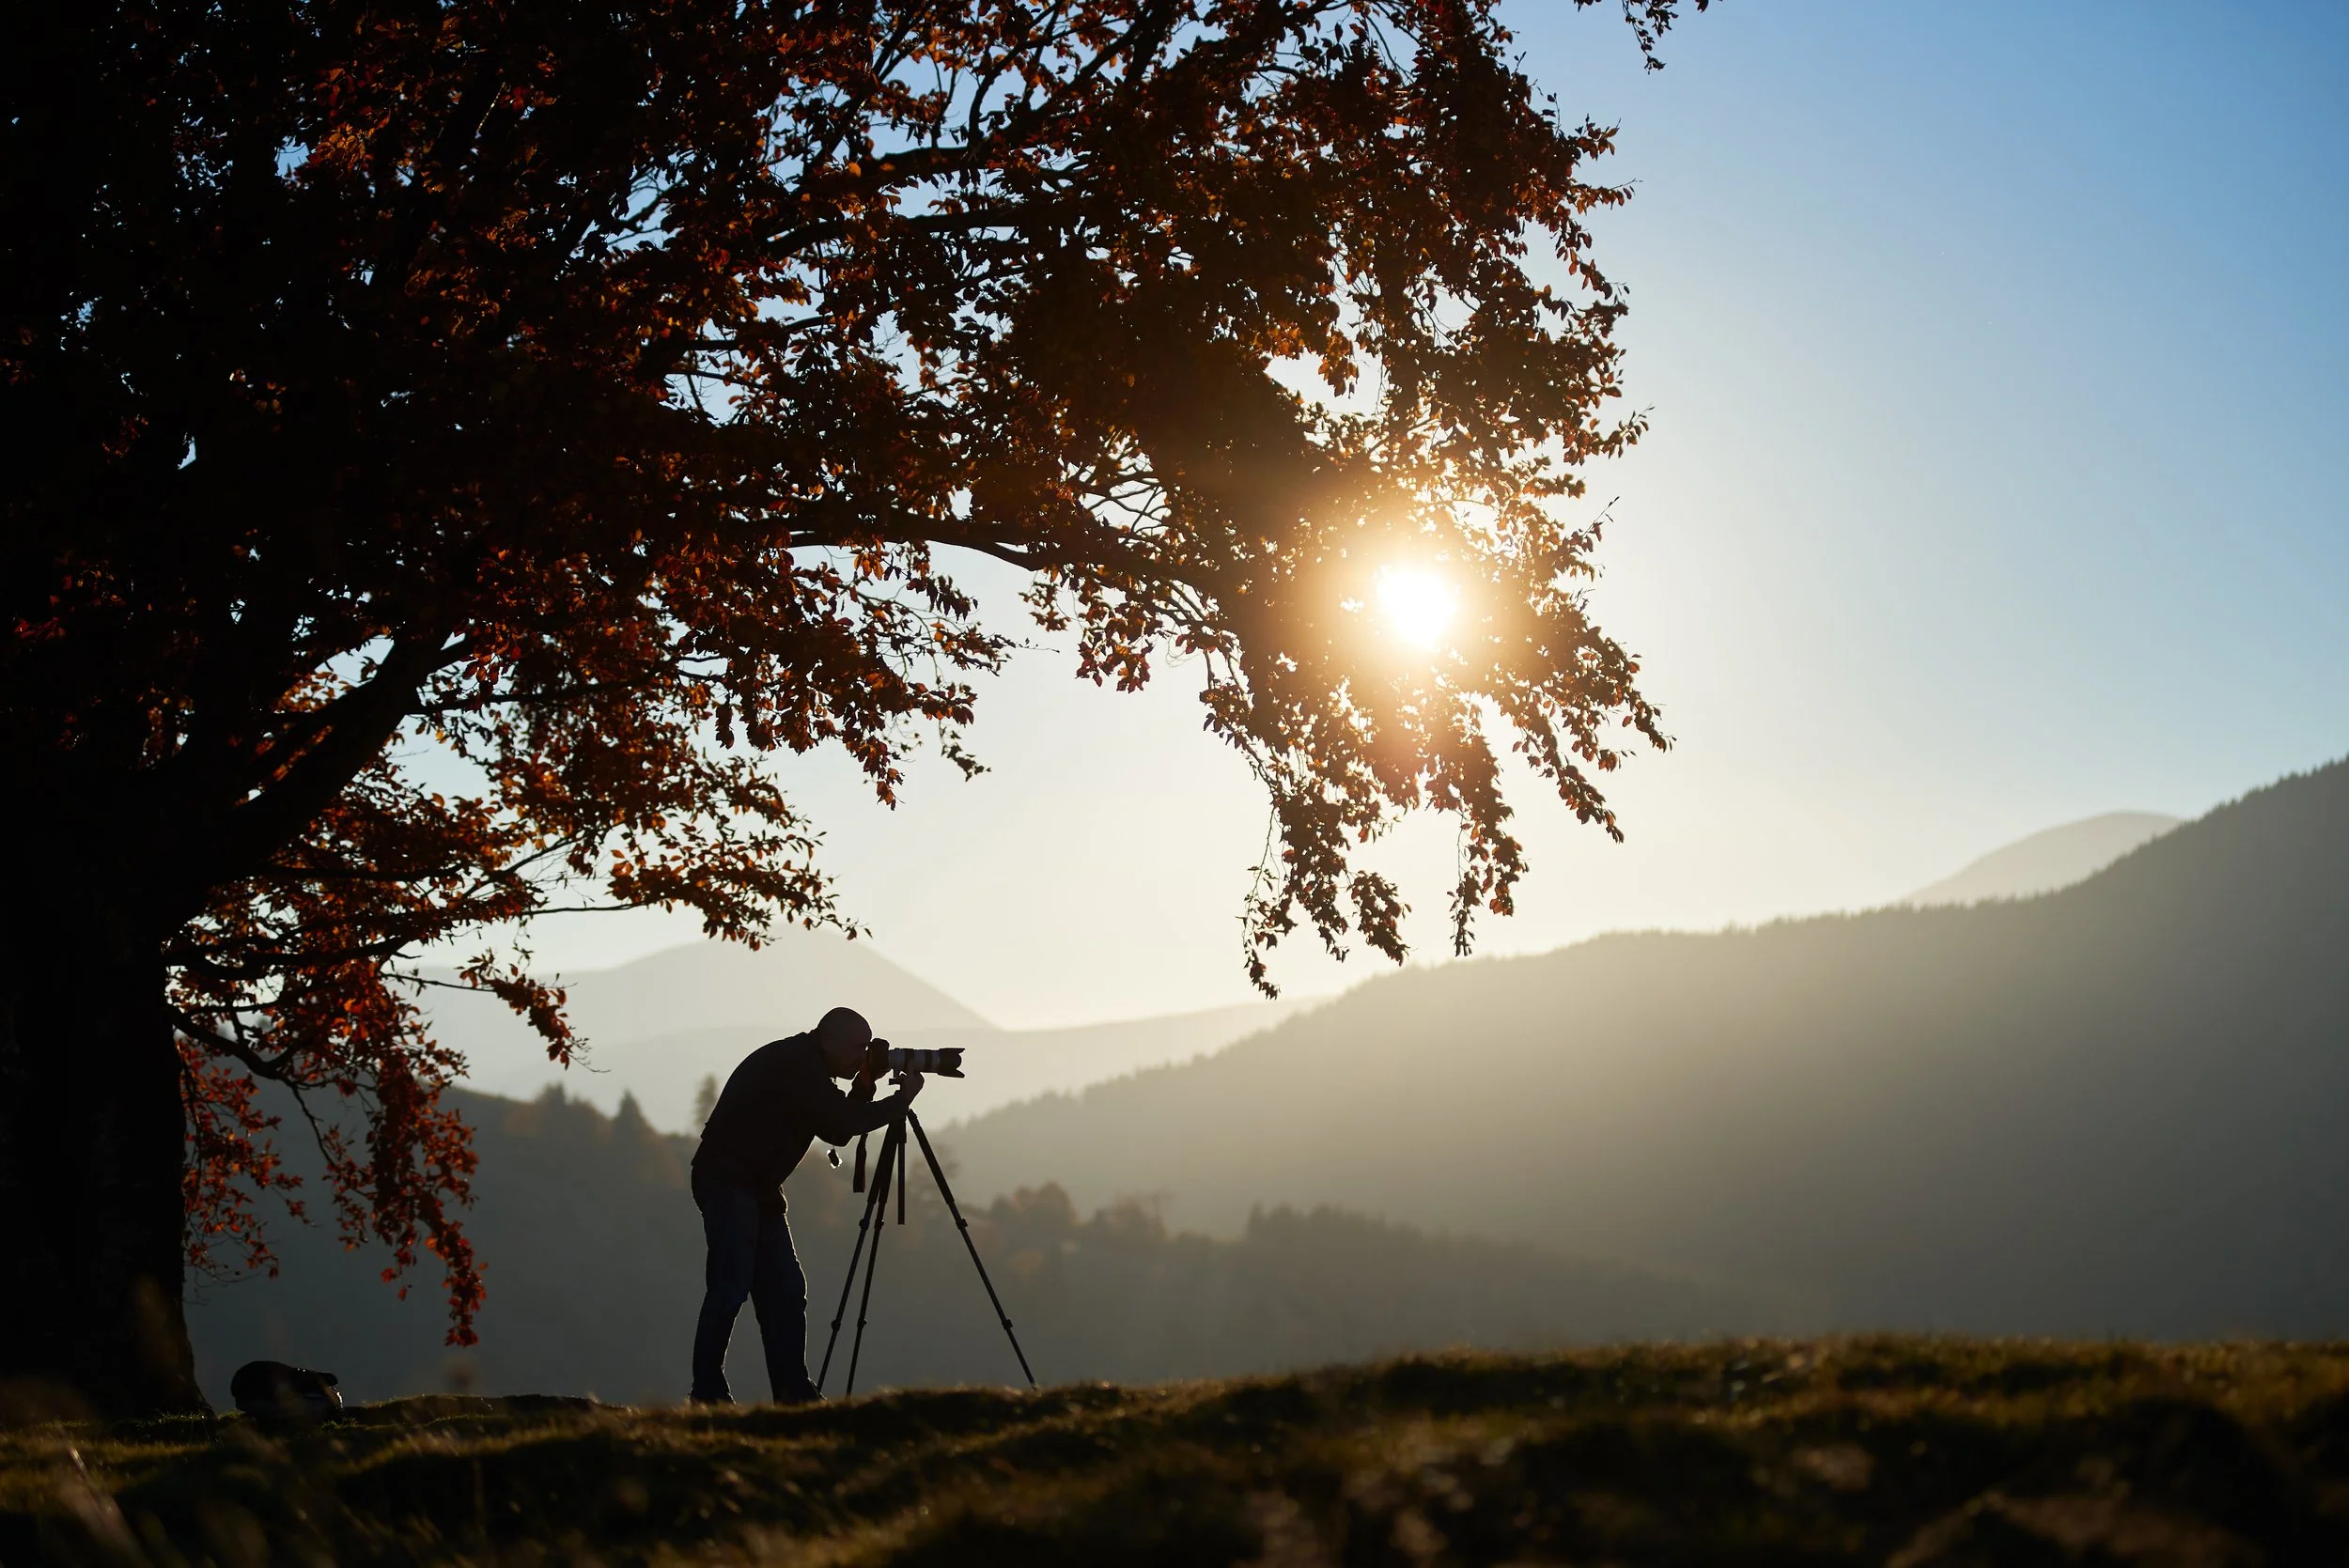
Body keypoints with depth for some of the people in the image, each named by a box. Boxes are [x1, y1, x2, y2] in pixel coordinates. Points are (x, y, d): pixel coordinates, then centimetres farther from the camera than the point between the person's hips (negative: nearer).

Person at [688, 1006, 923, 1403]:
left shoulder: (806, 1067, 14)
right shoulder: (791, 1064, -16)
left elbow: (836, 1130, 15)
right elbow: (842, 1124, -21)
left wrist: (864, 1087, 3)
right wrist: (902, 1099, -11)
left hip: (759, 1187, 10)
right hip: (726, 1181, -10)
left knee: (785, 1289, 5)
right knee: (730, 1288, -14)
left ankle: (793, 1391, 6)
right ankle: (707, 1393, -10)